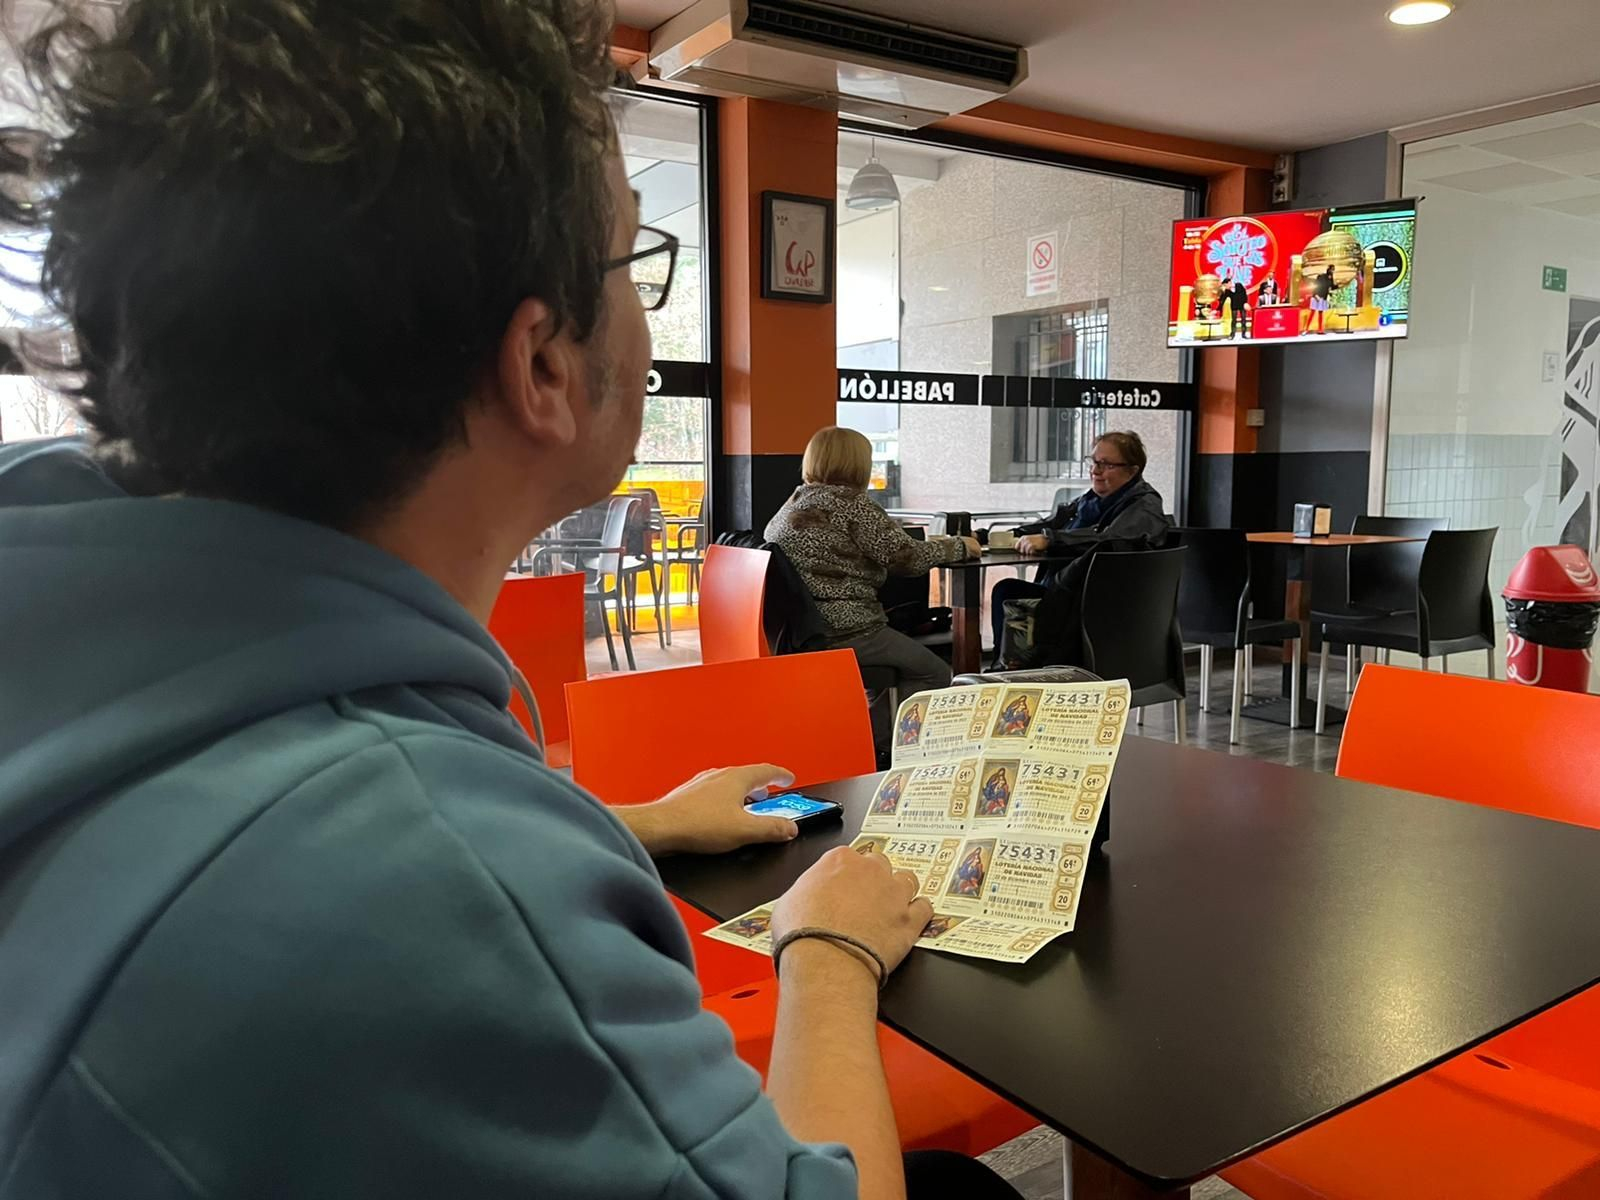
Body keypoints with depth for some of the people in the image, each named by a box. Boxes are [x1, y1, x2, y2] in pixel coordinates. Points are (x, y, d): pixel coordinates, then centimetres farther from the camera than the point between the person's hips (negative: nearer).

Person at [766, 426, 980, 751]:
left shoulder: (791, 505, 14)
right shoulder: (847, 502, -11)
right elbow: (907, 556, -11)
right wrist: (959, 546, 6)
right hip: (843, 632, -9)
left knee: (902, 661, 29)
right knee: (935, 673, 6)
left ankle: (879, 745, 29)